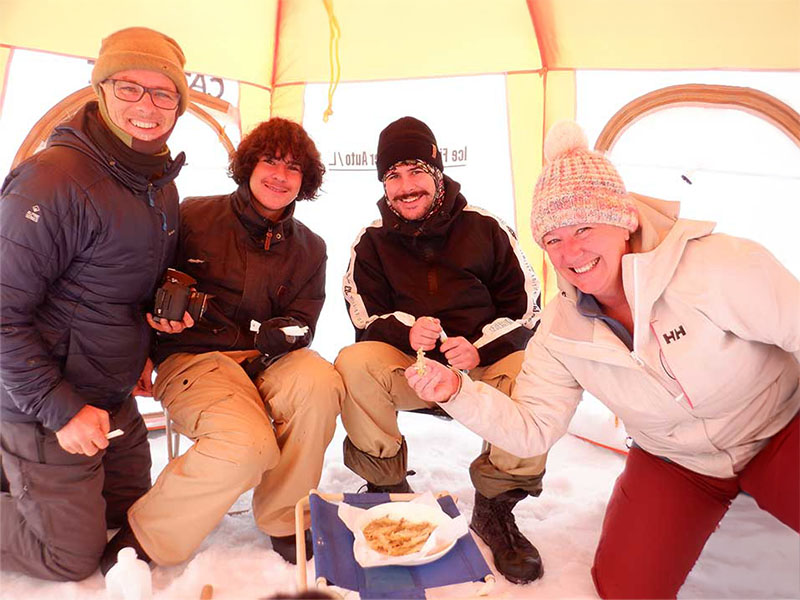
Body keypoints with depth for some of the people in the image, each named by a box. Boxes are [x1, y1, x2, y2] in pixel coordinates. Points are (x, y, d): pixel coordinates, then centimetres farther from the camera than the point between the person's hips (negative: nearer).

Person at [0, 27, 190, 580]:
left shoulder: (163, 185, 4)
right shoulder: (53, 179, -23)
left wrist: (145, 349, 6)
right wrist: (61, 409, -20)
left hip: (117, 399, 8)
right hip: (46, 408, -7)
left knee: (133, 514, 22)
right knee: (73, 557, 6)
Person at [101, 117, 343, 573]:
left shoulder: (309, 248, 12)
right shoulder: (194, 216, 1)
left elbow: (302, 325, 7)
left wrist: (284, 333, -17)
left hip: (264, 360, 4)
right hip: (191, 356, -3)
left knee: (320, 383, -31)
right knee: (248, 444, -32)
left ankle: (285, 522, -7)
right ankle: (141, 541, -4)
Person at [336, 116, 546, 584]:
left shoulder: (485, 228, 1)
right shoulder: (372, 241, 6)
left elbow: (526, 304, 0)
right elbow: (365, 313, 1)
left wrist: (480, 348, -17)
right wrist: (406, 331, -21)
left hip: (483, 363, 0)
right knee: (354, 364, -30)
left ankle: (495, 506, -8)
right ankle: (388, 489, -6)